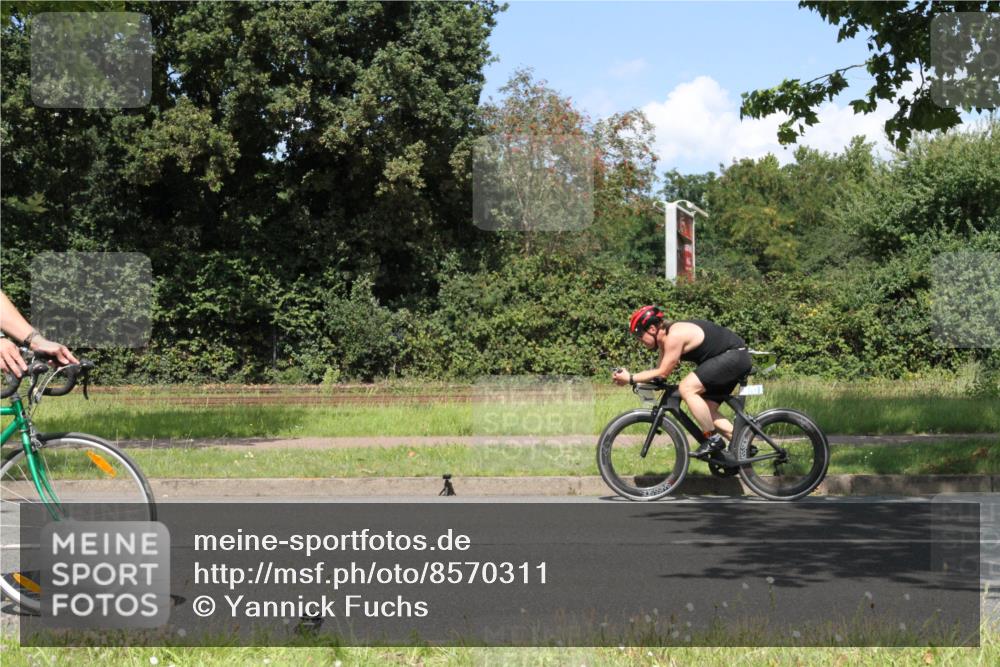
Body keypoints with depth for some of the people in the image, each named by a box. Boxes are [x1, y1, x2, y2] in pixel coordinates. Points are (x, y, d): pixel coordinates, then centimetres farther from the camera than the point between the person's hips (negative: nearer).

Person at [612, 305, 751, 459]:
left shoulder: (674, 336, -21)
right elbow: (661, 371, 9)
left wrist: (631, 379, -15)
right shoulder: (665, 338, 10)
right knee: (707, 410, 10)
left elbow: (662, 373, -19)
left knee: (686, 388, -21)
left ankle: (713, 439, -14)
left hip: (734, 355, -11)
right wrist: (628, 377, -1)